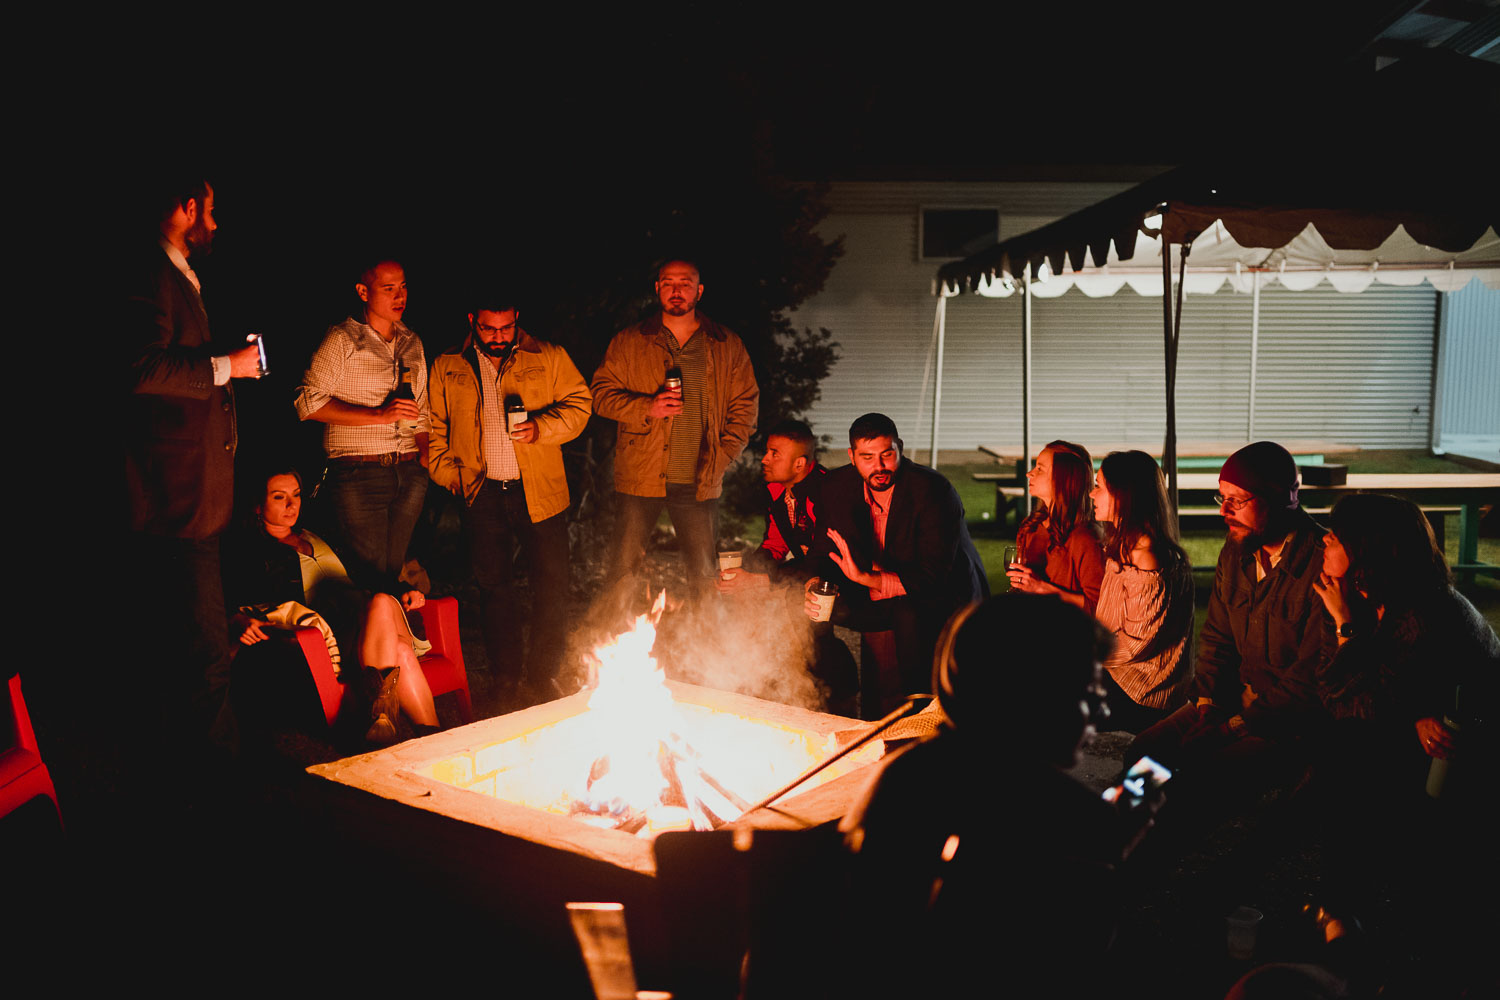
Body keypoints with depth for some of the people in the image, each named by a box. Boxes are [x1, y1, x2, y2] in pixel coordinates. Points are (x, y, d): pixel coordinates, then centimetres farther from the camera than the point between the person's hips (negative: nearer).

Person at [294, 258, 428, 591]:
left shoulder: (412, 343, 17)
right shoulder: (343, 339, -1)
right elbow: (308, 402, -9)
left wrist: (425, 456, 9)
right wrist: (379, 415, -15)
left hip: (409, 474, 5)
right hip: (359, 474, -5)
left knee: (395, 570, 6)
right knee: (370, 574, -7)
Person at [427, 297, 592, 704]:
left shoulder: (549, 357, 4)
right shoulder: (447, 368, 10)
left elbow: (579, 404, 3)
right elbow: (434, 428, 13)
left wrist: (541, 427, -14)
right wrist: (450, 476, 3)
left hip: (539, 491, -1)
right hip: (482, 494, 2)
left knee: (552, 584, -2)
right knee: (492, 585, 8)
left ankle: (542, 676, 13)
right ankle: (508, 678, 20)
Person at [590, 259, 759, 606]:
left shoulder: (728, 346, 7)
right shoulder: (628, 342, 5)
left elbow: (746, 405, 8)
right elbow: (602, 395, 3)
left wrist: (722, 456, -3)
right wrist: (648, 408, -14)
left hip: (699, 483, 1)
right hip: (640, 477, -1)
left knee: (704, 573, 9)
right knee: (624, 568, 4)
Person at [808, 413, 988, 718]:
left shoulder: (933, 490, -23)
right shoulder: (838, 486, -6)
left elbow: (933, 578, -28)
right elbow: (826, 551, 1)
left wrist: (867, 579, -36)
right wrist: (818, 582, -22)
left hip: (949, 600, -7)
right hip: (885, 601, 7)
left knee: (905, 613, -36)